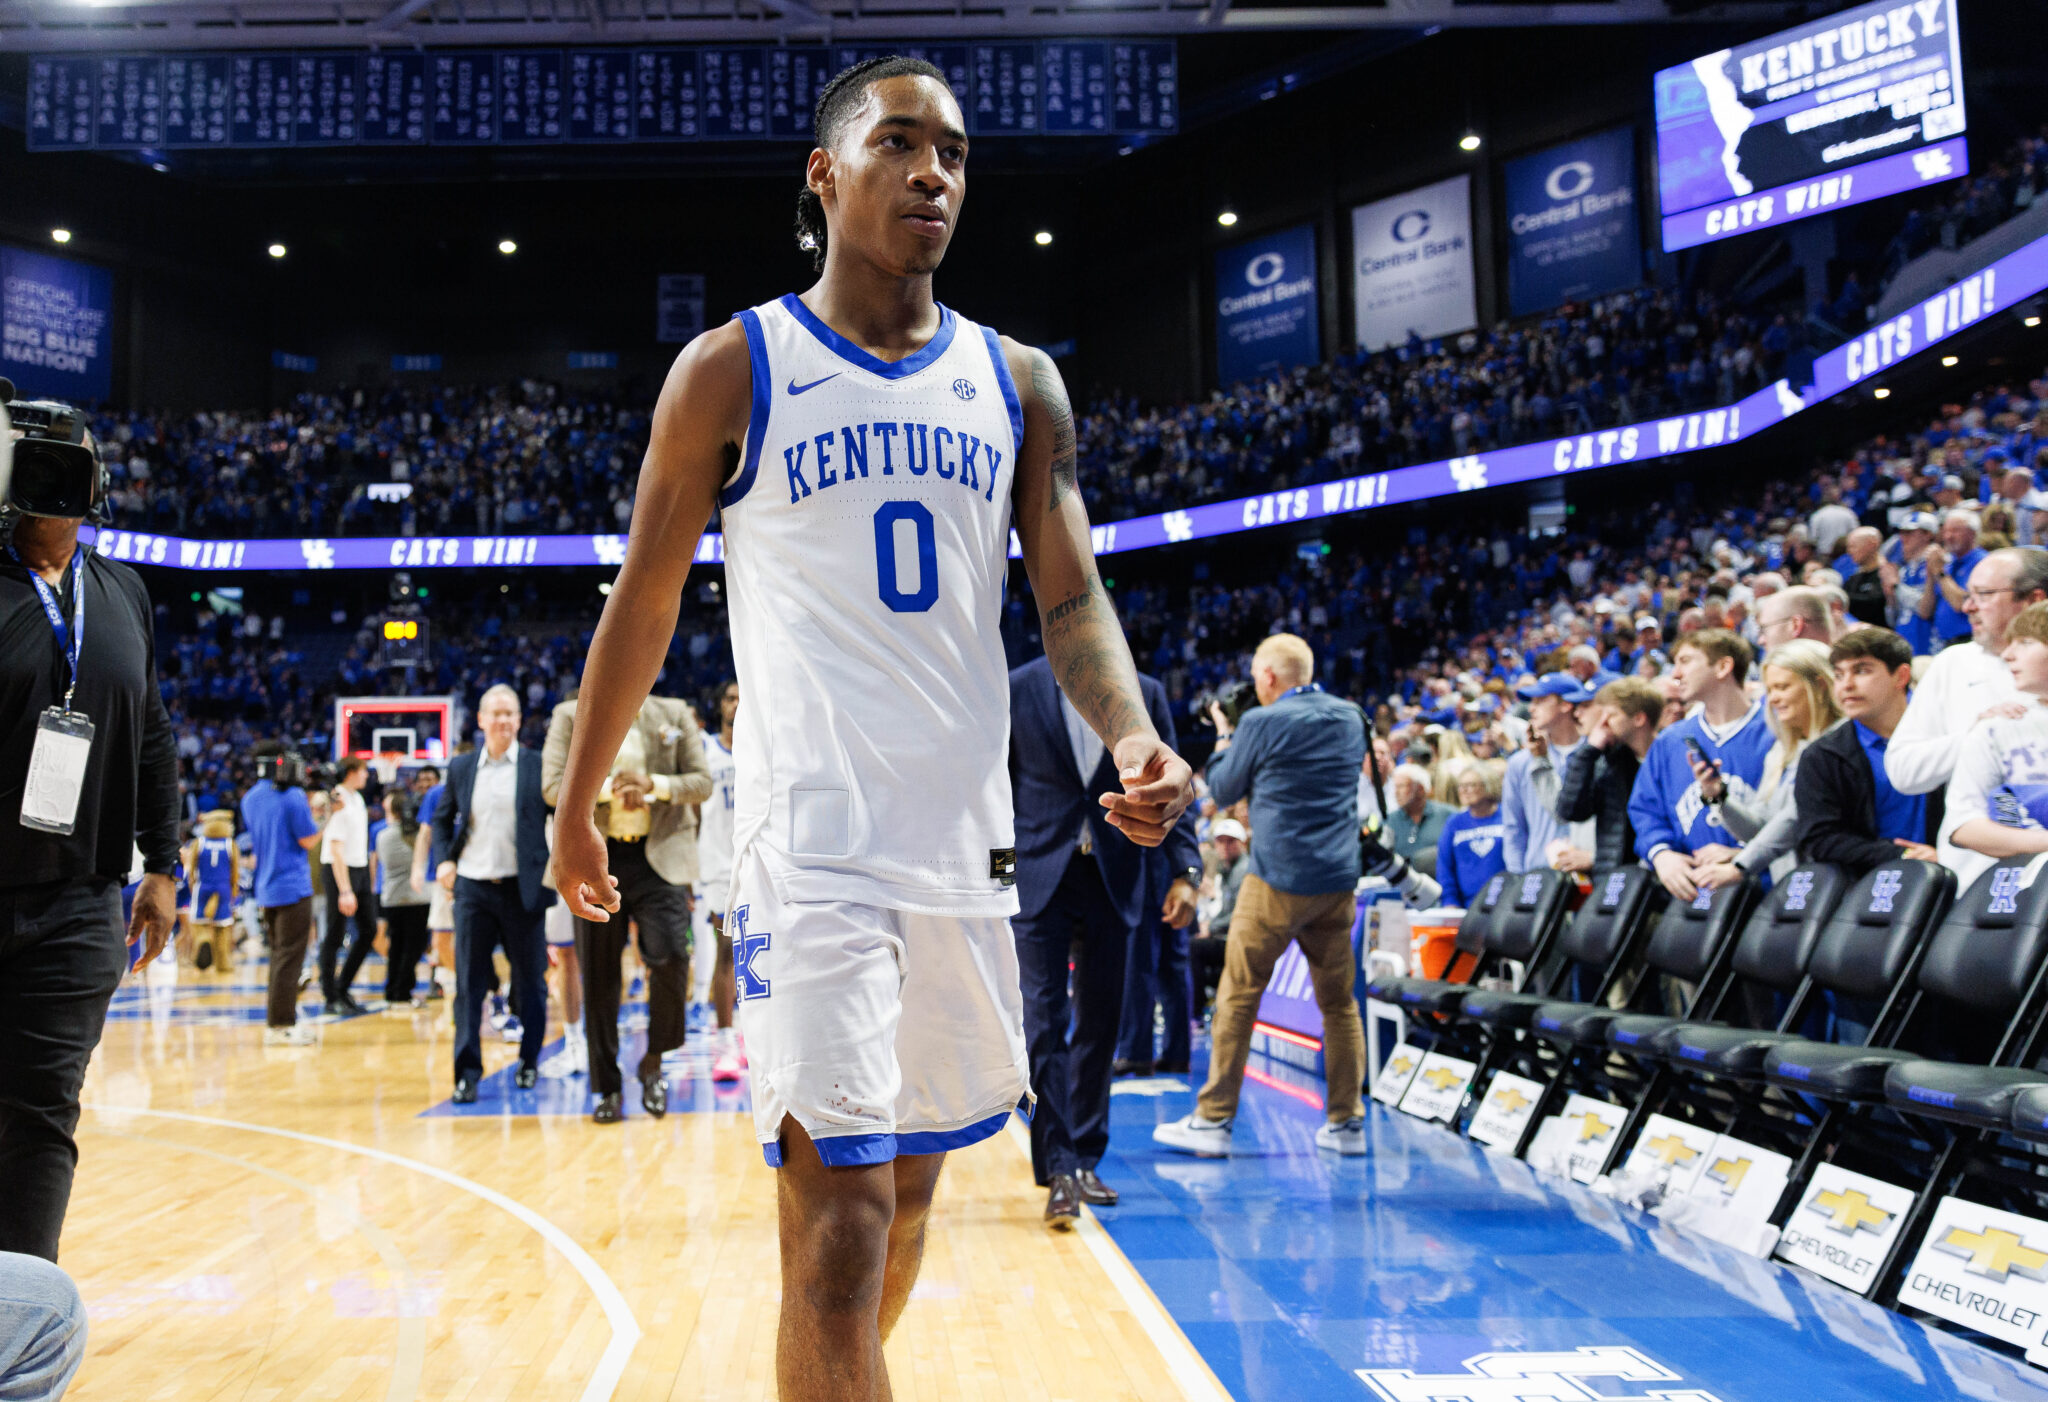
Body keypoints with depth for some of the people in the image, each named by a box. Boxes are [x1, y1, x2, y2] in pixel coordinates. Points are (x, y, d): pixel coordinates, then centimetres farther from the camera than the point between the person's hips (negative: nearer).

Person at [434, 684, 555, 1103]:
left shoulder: (539, 766, 0)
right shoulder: (461, 767, 8)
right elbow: (442, 818, 19)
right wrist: (445, 860, 5)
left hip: (521, 889, -2)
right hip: (472, 887, 2)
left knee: (530, 981, 7)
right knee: (469, 983, 1)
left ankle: (529, 1061, 24)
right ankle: (467, 1072, 6)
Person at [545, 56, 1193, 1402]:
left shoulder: (1018, 380, 9)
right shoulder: (734, 369, -1)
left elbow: (1071, 595, 4)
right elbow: (647, 602, 5)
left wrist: (1132, 735, -16)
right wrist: (577, 807, 9)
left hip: (969, 839, 5)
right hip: (813, 847, -4)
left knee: (908, 1190, 17)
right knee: (839, 1231, -10)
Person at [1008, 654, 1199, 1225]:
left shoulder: (1145, 695, 3)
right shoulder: (1017, 690, -3)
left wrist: (1186, 870, -3)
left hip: (1112, 881, 3)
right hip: (1037, 878, -3)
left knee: (1100, 1024, 8)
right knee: (1045, 1021, -9)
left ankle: (1084, 1161, 20)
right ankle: (1058, 1169, -6)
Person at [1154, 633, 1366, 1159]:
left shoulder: (1262, 723, -7)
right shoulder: (1350, 719, 10)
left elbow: (1222, 791, 4)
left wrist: (1224, 736, 20)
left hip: (1278, 879, -5)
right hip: (1338, 880, 6)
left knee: (1238, 996, 1)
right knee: (1339, 1001, 11)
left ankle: (1213, 1120, 3)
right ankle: (1346, 1122, 14)